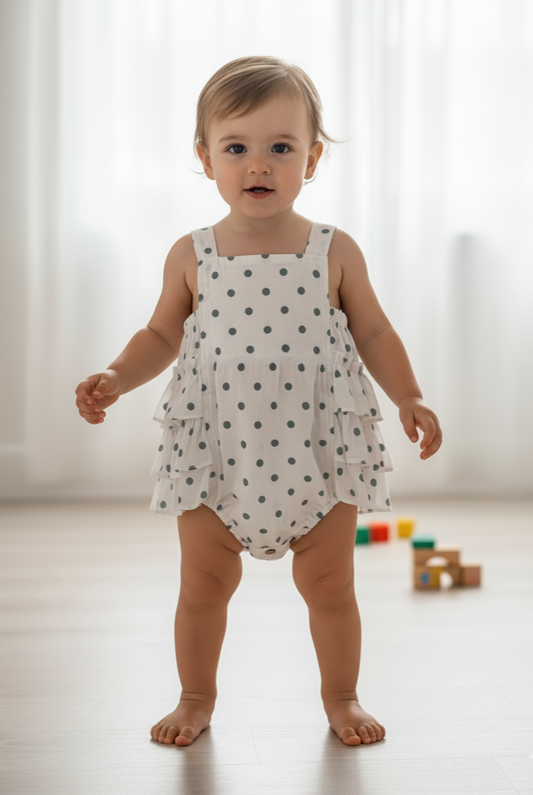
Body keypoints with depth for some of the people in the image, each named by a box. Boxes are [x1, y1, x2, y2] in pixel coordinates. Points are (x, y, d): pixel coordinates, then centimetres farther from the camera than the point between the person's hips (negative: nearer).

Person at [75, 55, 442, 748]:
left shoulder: (335, 253, -3)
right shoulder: (191, 257, -1)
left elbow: (373, 334, 5)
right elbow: (162, 336, 9)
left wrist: (409, 398, -6)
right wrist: (115, 379, -6)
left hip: (318, 453, 0)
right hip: (215, 452, 1)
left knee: (330, 588, 11)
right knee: (203, 587, 12)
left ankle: (341, 696, 34)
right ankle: (197, 697, 34)